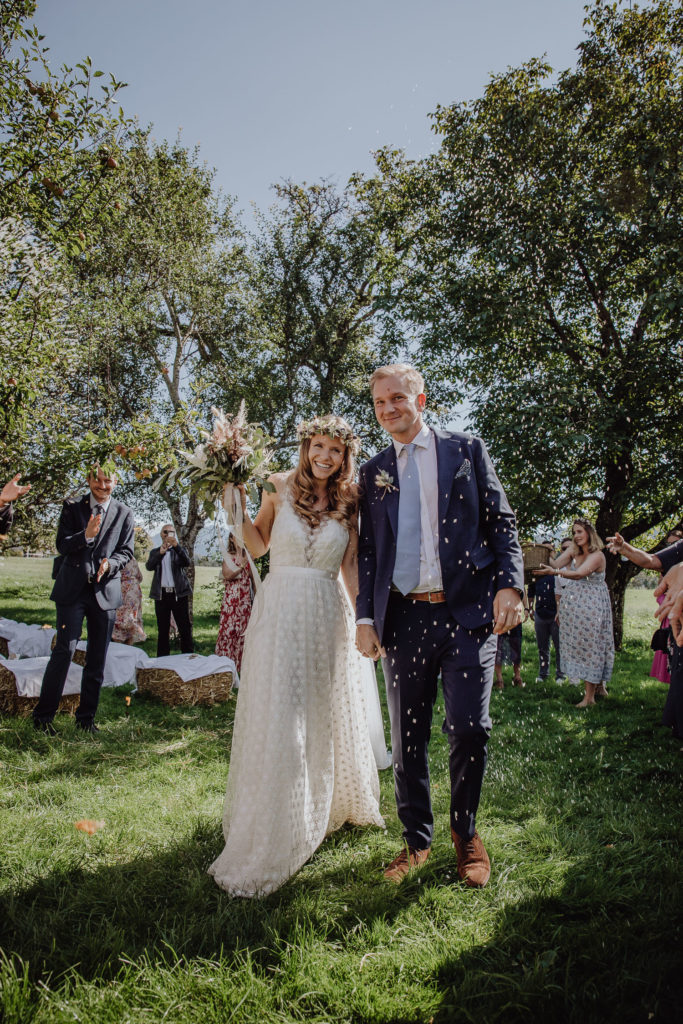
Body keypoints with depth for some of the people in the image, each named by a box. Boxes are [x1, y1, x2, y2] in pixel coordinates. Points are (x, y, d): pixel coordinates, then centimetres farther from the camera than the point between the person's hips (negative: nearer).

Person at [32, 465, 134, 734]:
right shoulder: (72, 507, 6)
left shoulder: (124, 514, 8)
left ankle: (86, 717, 19)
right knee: (64, 650, -8)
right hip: (73, 590, -2)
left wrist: (110, 563, -15)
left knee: (97, 659, 7)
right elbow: (62, 544, -1)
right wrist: (85, 536, -20)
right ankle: (42, 715, 5)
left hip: (105, 590, 2)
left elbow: (126, 551, 6)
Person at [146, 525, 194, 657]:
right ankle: (162, 659, 11)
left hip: (179, 594, -1)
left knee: (185, 627, -3)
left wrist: (176, 546, -23)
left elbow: (187, 562, -9)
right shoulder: (155, 552, 14)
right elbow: (149, 566, -4)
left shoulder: (179, 551, 11)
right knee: (163, 629, 5)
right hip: (161, 594, 1)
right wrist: (160, 553, -19)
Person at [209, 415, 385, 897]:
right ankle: (266, 840, 14)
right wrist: (240, 510, -6)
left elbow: (351, 569, 6)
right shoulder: (280, 488, 0)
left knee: (326, 717, 15)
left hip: (327, 617, 2)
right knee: (276, 718, -1)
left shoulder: (349, 503, 4)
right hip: (279, 610, -2)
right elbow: (258, 546, 9)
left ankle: (329, 809, 43)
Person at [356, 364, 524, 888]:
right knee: (407, 738, 9)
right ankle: (417, 839, 31)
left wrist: (510, 584, -11)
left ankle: (466, 833, 28)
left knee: (470, 730, 0)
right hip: (403, 619, 2)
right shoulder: (374, 471, 12)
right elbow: (367, 550, 11)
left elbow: (502, 523, 3)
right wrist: (364, 616, 4)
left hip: (468, 612, -2)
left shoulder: (467, 450, 7)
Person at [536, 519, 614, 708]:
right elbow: (555, 564, -2)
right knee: (578, 644, 8)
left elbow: (580, 574, -29)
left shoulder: (597, 555, -13)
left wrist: (555, 572, -42)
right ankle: (599, 686, 24)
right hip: (572, 605, 7)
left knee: (590, 644, -4)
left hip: (592, 606, -6)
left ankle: (589, 695, 1)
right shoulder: (573, 552, 8)